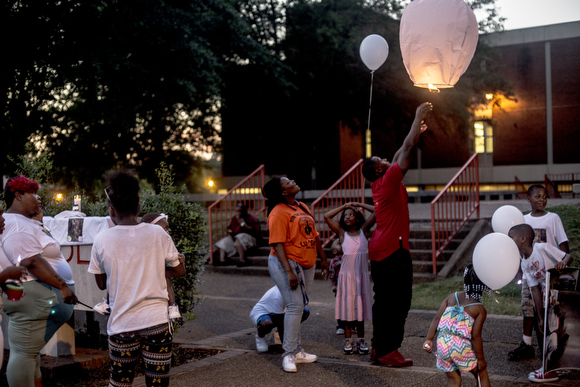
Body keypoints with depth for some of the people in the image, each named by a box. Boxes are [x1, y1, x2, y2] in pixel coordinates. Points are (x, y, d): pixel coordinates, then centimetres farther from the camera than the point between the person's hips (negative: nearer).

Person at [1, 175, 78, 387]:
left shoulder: (23, 223, 19)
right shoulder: (18, 225, -15)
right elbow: (31, 262, -24)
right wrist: (62, 286, -24)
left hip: (40, 299, 11)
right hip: (33, 298, -11)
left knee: (29, 351, 15)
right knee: (25, 353, -5)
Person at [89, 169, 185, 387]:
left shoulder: (101, 241, -5)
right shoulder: (158, 235, -5)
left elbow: (101, 284, 7)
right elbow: (179, 271, 8)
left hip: (122, 326, 1)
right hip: (157, 322, 0)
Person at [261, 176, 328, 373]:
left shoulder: (302, 207, 13)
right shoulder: (278, 213, -14)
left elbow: (313, 235, 20)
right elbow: (277, 244, -20)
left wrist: (323, 259, 21)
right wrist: (289, 272, -26)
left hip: (307, 264, 8)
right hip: (286, 263, -8)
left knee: (298, 307, 12)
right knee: (295, 305, -12)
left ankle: (296, 351, 21)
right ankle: (289, 354, -6)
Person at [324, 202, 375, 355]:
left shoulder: (364, 230, 4)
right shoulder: (342, 232, 3)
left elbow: (376, 211, -1)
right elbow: (327, 216, -6)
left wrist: (358, 204, 4)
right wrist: (344, 206, 1)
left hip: (362, 275, 1)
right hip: (346, 275, 0)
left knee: (360, 306, 7)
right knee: (347, 306, 2)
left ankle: (361, 340, 14)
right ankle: (348, 340, 11)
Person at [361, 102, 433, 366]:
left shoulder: (379, 184, 13)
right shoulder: (389, 179, -10)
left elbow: (400, 155, 25)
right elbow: (407, 150, -10)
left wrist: (416, 132, 29)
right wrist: (418, 116, -1)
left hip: (379, 250, 10)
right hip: (394, 249, -10)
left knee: (384, 301, 12)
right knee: (398, 300, -7)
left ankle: (379, 348, 17)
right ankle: (388, 351, -5)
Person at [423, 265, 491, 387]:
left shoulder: (451, 297, 4)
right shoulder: (480, 309, -7)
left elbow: (437, 319, 0)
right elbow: (475, 337, -11)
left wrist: (429, 339, 7)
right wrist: (481, 359, -2)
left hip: (443, 345, 4)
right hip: (463, 349, -4)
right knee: (482, 375, 20)